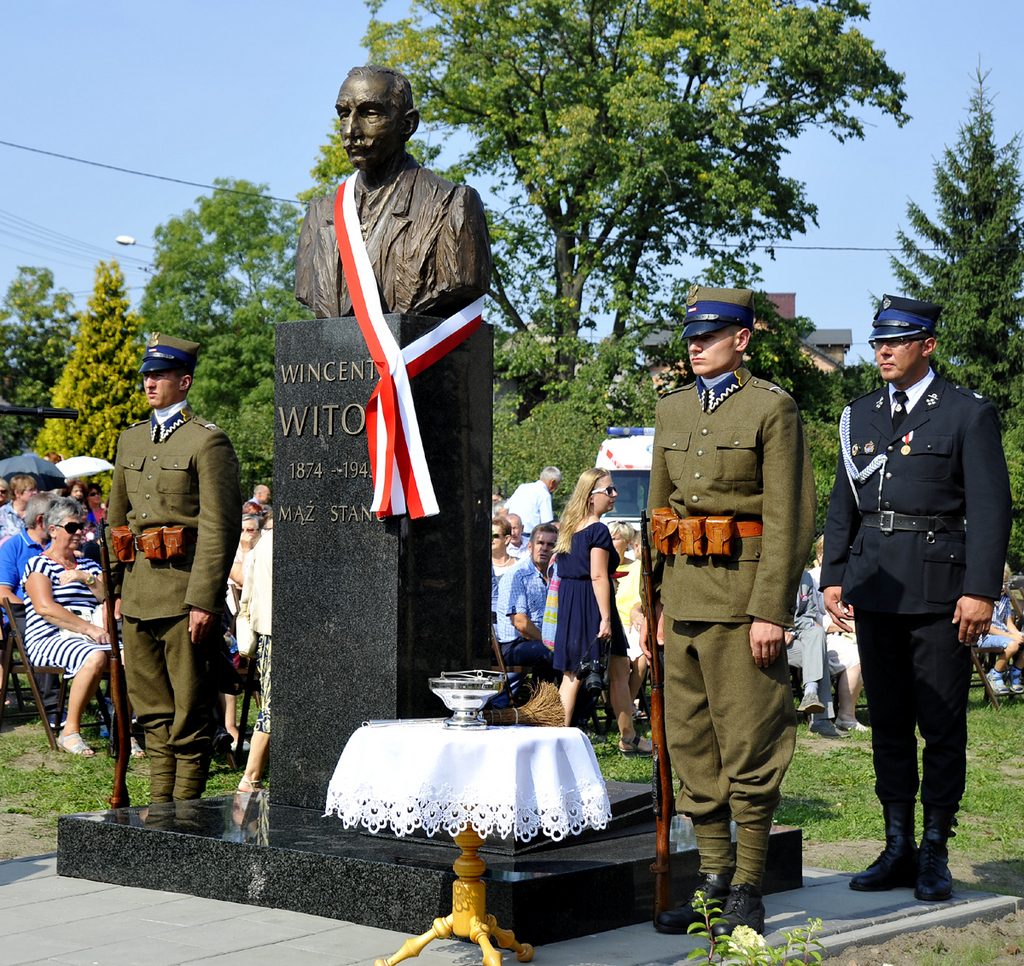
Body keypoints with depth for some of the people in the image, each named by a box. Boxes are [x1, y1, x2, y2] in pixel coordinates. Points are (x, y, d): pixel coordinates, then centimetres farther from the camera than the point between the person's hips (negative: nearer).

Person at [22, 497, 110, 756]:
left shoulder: (89, 565, 25)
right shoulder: (39, 565, 6)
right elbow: (45, 608, -10)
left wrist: (87, 579, -3)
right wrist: (89, 629, -17)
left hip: (91, 636, 5)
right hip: (50, 639, -5)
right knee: (95, 657, -36)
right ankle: (70, 732, -26)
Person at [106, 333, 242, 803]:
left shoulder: (207, 441, -7)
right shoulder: (130, 439, 16)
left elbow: (220, 526, -13)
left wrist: (204, 600, -18)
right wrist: (115, 583, 16)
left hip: (184, 592, -7)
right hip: (138, 595, 7)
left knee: (190, 710, 0)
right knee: (151, 709, 12)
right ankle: (159, 804, 20)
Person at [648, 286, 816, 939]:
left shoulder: (772, 408, -6)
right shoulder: (672, 411, 13)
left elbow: (789, 518, -10)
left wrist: (770, 611, -16)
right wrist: (658, 588, 14)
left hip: (742, 591, -7)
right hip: (684, 593, 7)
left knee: (748, 747, -1)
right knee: (691, 742, 9)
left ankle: (748, 891, 7)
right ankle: (714, 878, 19)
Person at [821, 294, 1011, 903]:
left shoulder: (969, 414, -1)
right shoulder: (859, 416, 14)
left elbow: (991, 509, -6)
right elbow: (842, 504, 17)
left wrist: (980, 591, -13)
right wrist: (833, 577, 8)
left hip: (940, 589, -5)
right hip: (874, 589, 5)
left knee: (942, 725, 1)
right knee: (888, 721, 9)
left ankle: (935, 853, 10)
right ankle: (898, 848, 17)